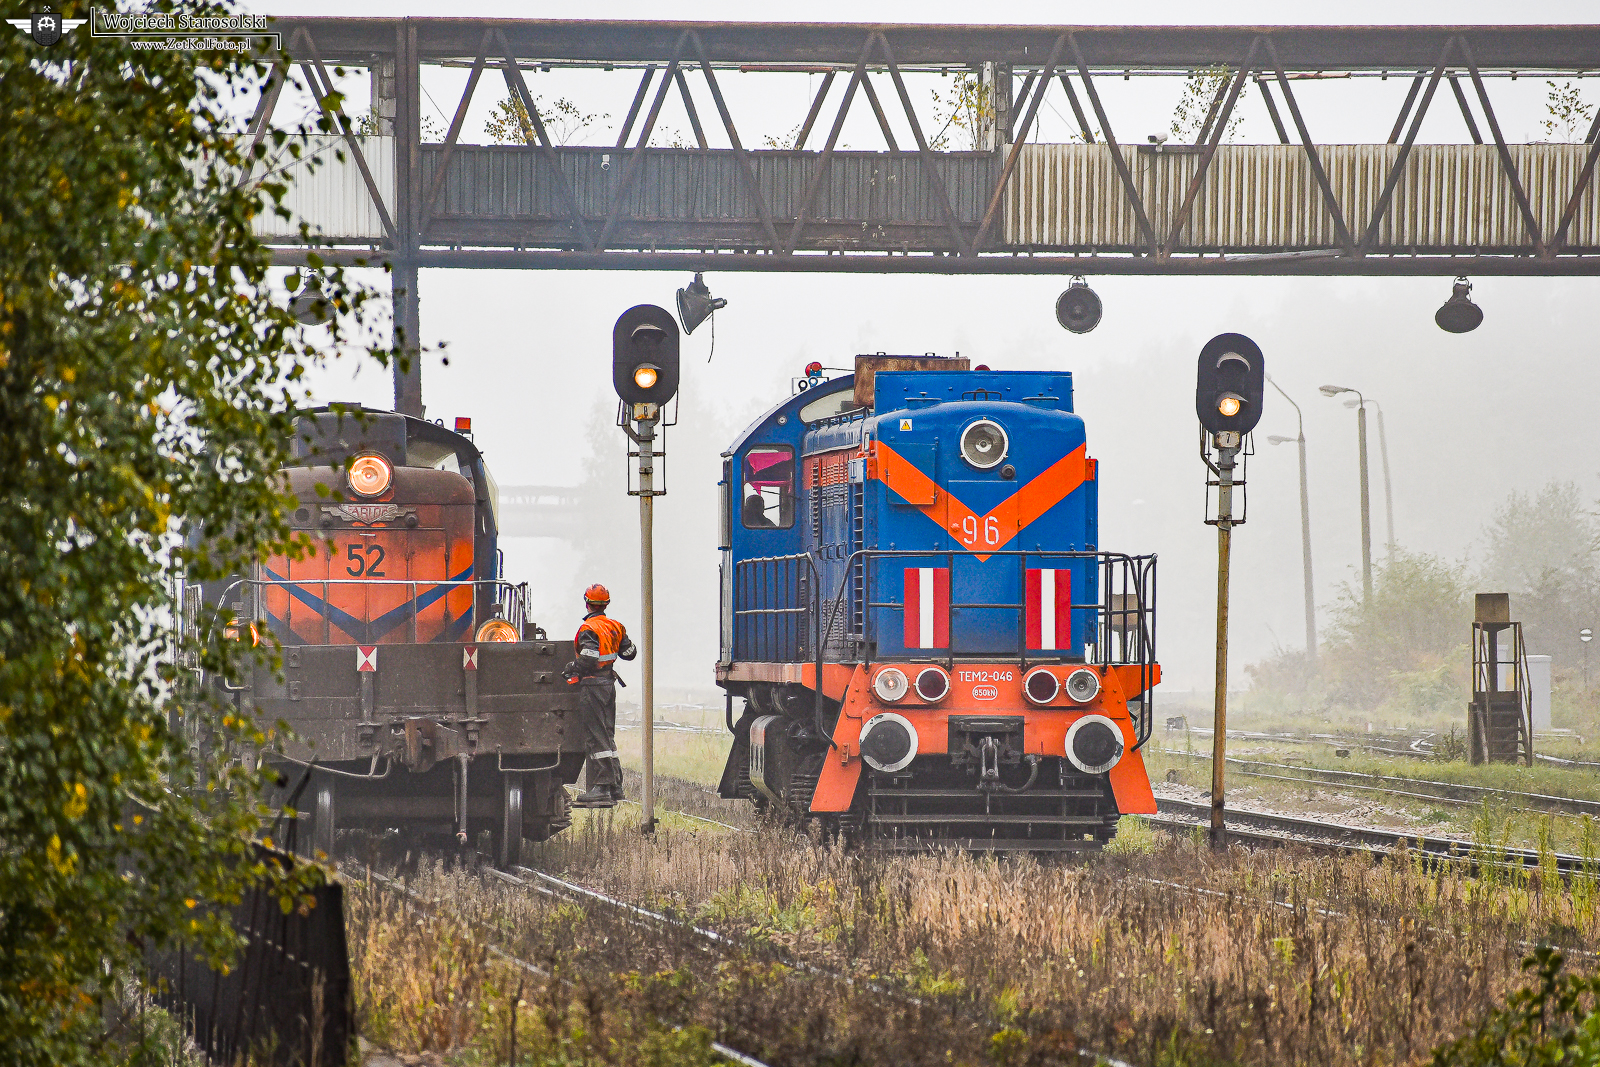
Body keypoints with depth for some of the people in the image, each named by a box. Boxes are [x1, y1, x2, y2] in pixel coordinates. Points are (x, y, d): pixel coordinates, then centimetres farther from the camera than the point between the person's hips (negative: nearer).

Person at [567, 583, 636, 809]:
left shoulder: (588, 629, -16)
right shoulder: (615, 627, 9)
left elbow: (588, 660, -25)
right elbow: (630, 653, 19)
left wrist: (573, 668, -8)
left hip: (592, 686, -8)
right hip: (609, 684, 8)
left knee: (596, 737, -7)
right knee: (607, 735, 15)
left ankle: (602, 787, -11)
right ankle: (615, 785, 17)